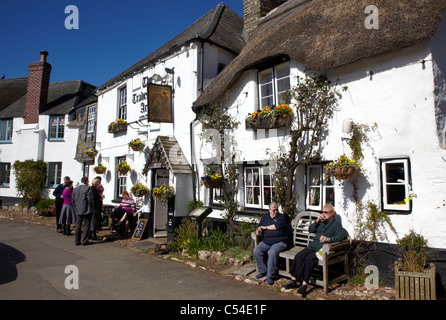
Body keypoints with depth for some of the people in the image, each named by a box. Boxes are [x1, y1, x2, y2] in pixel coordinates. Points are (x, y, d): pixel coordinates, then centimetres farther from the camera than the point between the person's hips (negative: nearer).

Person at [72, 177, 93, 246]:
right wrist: (91, 208, -2)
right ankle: (84, 241, 3)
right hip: (86, 210, -6)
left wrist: (75, 208, 19)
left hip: (78, 211, 6)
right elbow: (90, 199, -14)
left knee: (78, 225, 13)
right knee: (86, 226, 2)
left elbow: (72, 200, 13)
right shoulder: (87, 188, -11)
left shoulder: (75, 189, 10)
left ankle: (77, 241, 17)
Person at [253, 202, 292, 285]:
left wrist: (265, 227, -5)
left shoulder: (282, 217, 1)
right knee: (256, 250, -17)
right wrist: (258, 230, -6)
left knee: (272, 252, -32)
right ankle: (263, 271, -1)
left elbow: (277, 226, -15)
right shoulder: (265, 216, 18)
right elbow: (259, 226, 19)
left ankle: (270, 276, -18)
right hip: (266, 241, 5)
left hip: (280, 241, -5)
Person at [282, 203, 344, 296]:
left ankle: (304, 284, -26)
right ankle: (293, 280, -13)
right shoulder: (321, 222, 24)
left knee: (309, 259, -30)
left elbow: (340, 236, -11)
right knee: (298, 256, -16)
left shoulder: (336, 223, 5)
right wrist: (317, 221, 3)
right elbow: (310, 230, 18)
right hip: (313, 246, 6)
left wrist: (328, 239, -29)